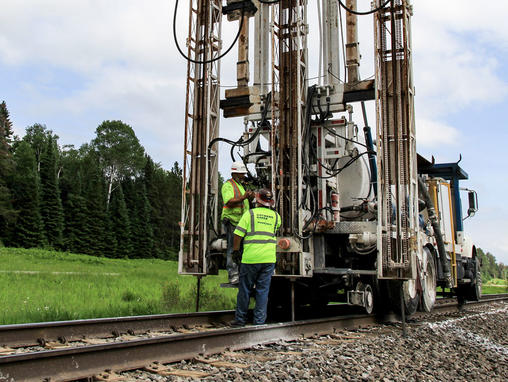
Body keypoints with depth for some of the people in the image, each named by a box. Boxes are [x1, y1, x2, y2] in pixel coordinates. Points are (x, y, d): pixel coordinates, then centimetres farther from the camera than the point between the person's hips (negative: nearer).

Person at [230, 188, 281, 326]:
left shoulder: (249, 213, -2)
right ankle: (259, 321, 9)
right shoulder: (276, 216, 8)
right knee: (263, 290, 7)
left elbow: (238, 234, -6)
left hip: (250, 258, -3)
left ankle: (240, 319, 15)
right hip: (269, 258, 3)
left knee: (245, 289, 7)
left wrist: (236, 249, 8)